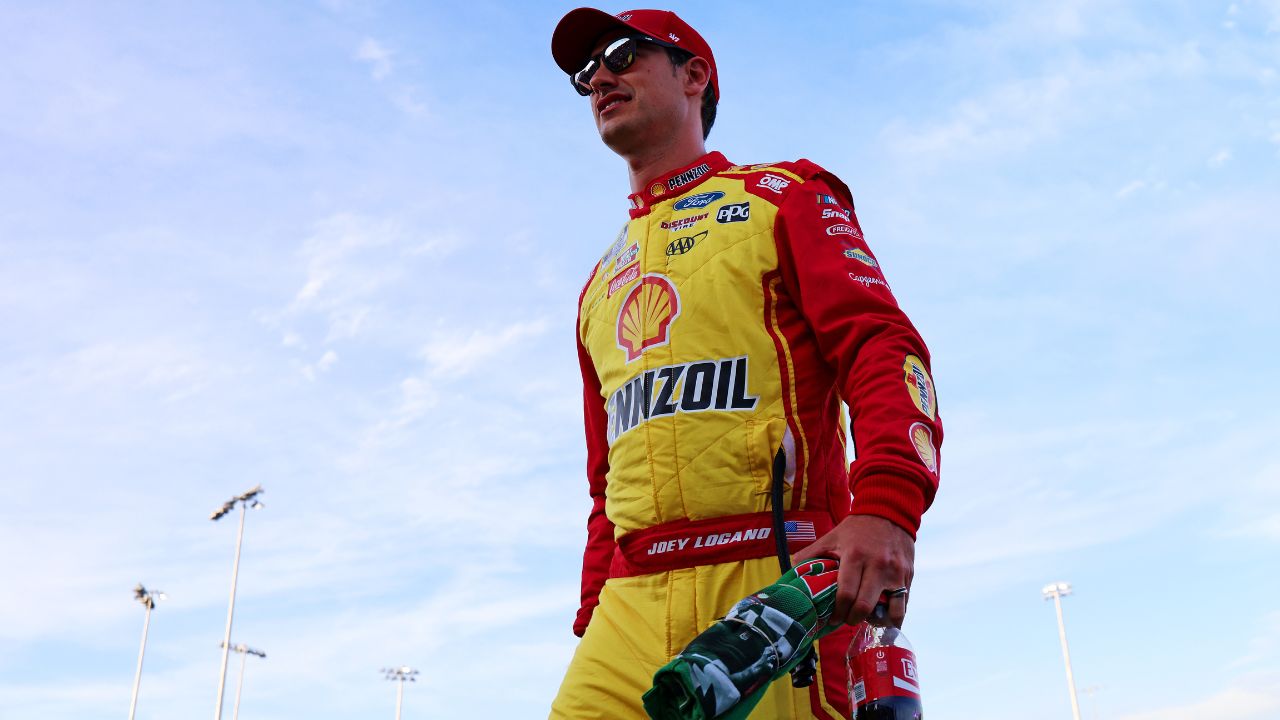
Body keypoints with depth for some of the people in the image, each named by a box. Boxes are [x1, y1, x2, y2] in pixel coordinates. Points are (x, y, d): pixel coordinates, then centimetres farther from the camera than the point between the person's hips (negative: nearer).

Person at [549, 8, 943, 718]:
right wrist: (593, 615, 16)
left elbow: (881, 344, -5)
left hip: (774, 579, -4)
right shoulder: (600, 285, 27)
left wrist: (887, 506, -23)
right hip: (633, 607, 5)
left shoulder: (780, 195, 10)